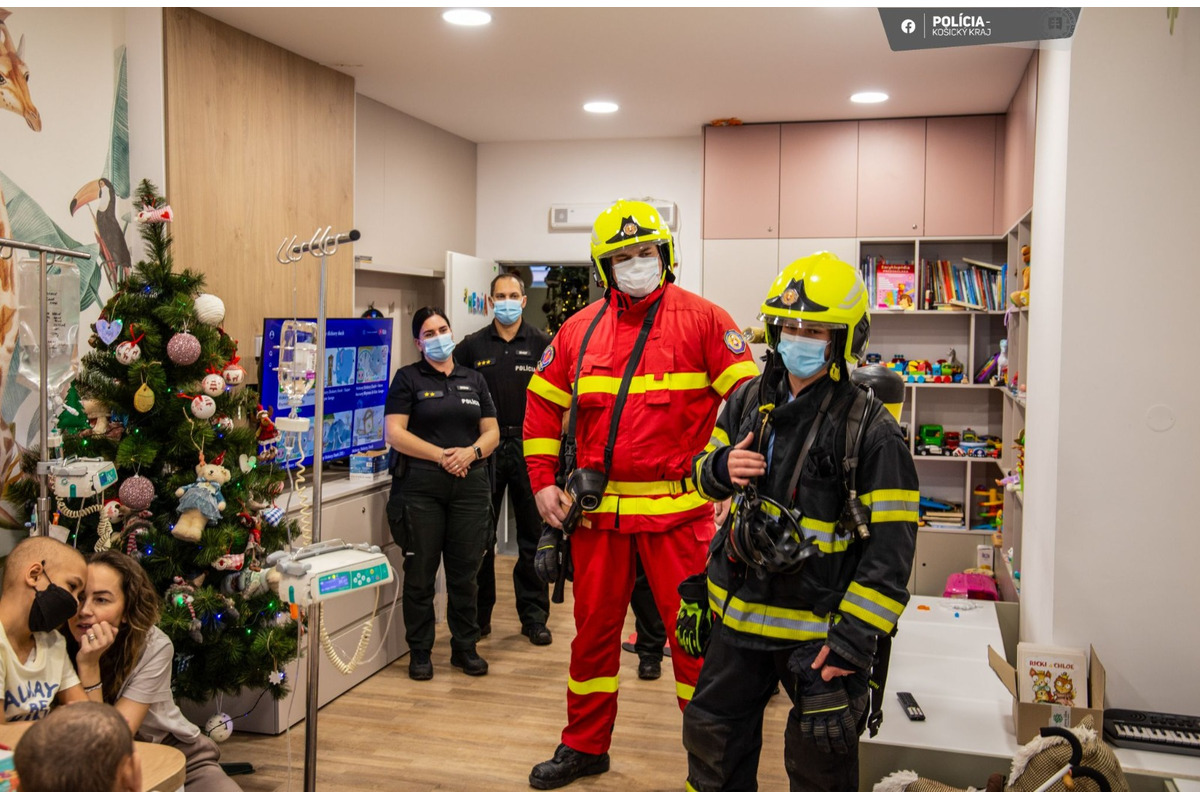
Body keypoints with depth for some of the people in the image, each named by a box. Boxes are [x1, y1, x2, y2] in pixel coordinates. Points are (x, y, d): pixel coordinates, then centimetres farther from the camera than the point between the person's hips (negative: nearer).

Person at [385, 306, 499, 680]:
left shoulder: (473, 380, 15)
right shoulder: (408, 378, 3)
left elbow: (492, 432, 12)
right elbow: (394, 433, -6)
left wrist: (471, 452, -9)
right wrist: (441, 455, -15)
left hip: (470, 485, 3)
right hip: (420, 485, -3)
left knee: (465, 571, 7)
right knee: (420, 573, 3)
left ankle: (465, 647, 20)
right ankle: (420, 652, 15)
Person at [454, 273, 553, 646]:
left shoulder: (541, 344, 2)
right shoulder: (473, 346, 6)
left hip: (528, 447, -1)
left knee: (532, 536, 5)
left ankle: (534, 616, 14)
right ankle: (478, 615, 19)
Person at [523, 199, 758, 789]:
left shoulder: (702, 320, -2)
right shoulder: (579, 330, 9)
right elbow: (542, 406, 17)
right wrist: (543, 482, 9)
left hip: (678, 508, -4)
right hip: (597, 509, 4)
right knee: (593, 629, 15)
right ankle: (584, 745, 32)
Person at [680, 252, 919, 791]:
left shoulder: (870, 429, -14)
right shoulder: (749, 400, 3)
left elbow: (891, 545, -16)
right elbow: (705, 474, 16)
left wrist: (854, 637, -20)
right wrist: (722, 468, -9)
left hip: (818, 627, -5)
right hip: (741, 613, 5)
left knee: (820, 766, 11)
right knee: (712, 737, 19)